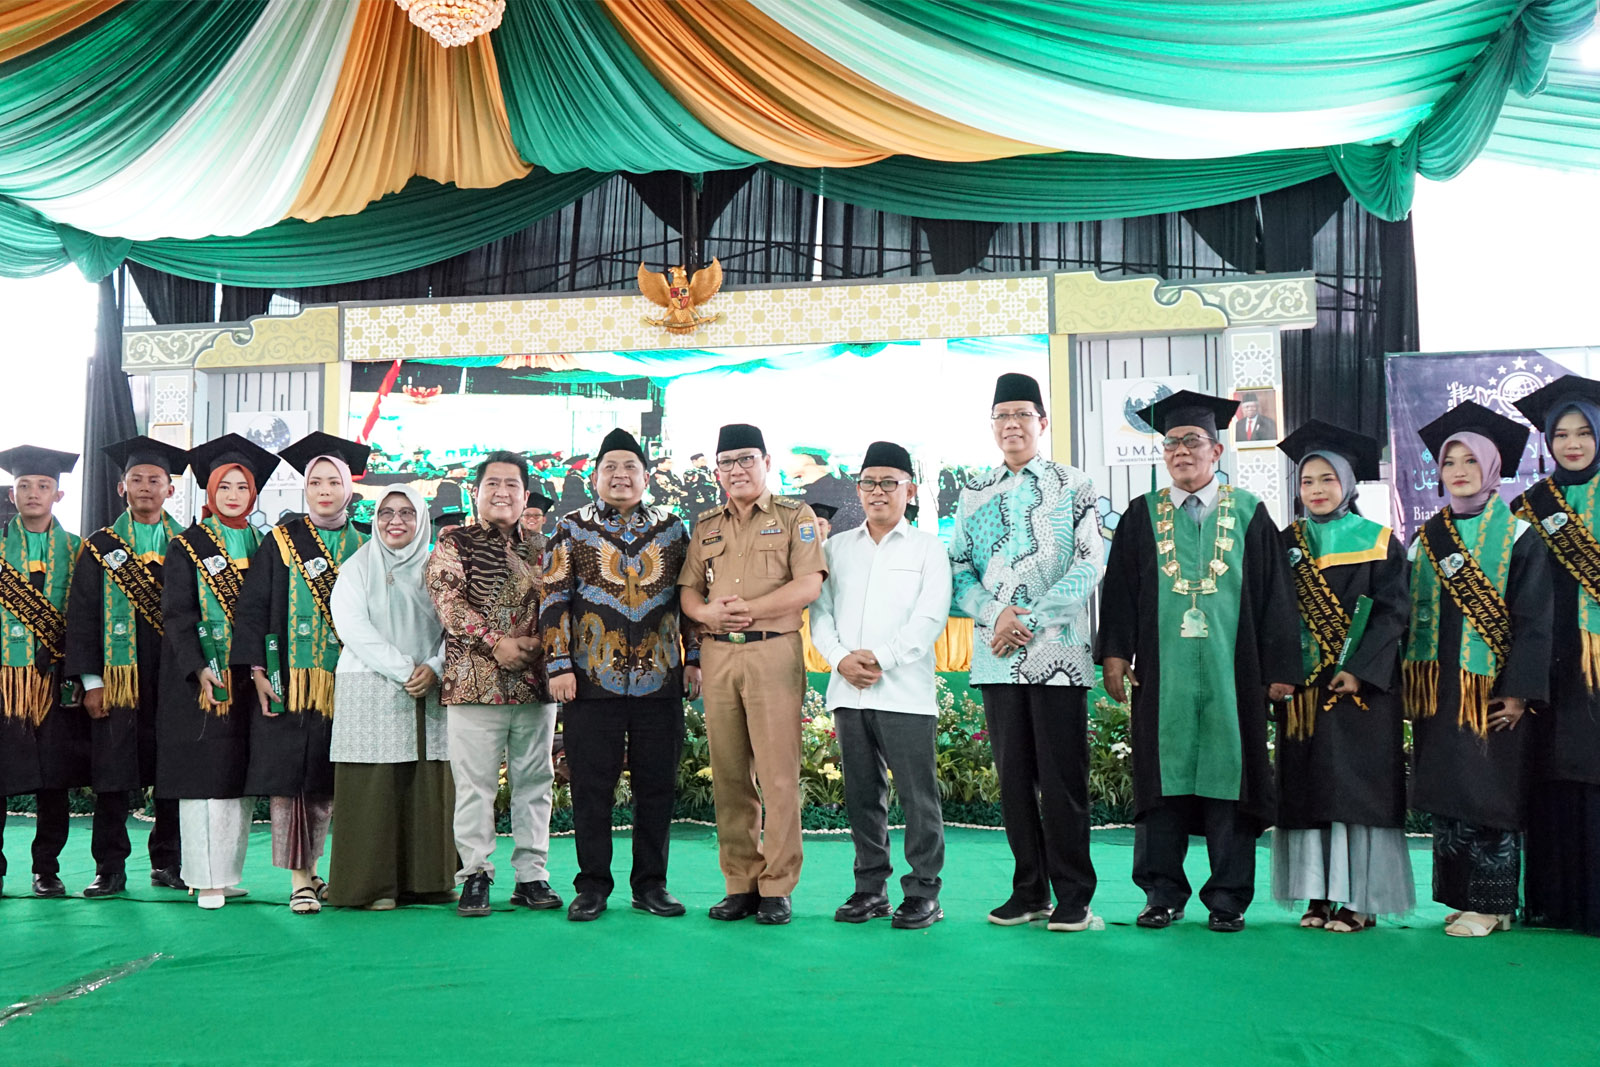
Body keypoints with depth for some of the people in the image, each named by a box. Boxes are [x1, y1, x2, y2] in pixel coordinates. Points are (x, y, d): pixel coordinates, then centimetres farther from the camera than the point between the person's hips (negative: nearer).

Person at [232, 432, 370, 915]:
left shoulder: (365, 545, 9)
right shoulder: (281, 542, 3)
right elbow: (251, 608, -1)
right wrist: (257, 670, -10)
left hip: (343, 686, 2)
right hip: (289, 683, -2)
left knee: (325, 782, 7)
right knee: (289, 777, -5)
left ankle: (309, 871, 20)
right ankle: (299, 880, 0)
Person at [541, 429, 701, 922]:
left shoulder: (672, 528, 10)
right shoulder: (572, 528, 5)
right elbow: (554, 600, 1)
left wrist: (694, 657, 6)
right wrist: (558, 665, -6)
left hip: (661, 680, 2)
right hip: (593, 680, -1)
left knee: (656, 786, 6)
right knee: (591, 787, 3)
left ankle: (651, 884, 17)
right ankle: (593, 886, 14)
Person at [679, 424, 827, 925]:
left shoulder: (795, 517, 6)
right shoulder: (705, 526, 19)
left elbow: (808, 585, -6)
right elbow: (688, 589, 14)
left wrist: (749, 609, -12)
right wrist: (707, 612, -8)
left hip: (773, 652, -4)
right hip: (717, 654, 4)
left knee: (778, 773, -6)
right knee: (729, 774, 4)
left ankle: (777, 888, 1)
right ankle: (741, 885, 11)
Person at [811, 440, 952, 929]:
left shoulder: (927, 548, 7)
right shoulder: (837, 547, 16)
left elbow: (930, 618, -3)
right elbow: (820, 611, 11)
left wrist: (881, 659, -13)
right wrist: (840, 658, -7)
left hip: (906, 691, -3)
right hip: (848, 692, 3)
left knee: (918, 793, -4)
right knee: (862, 793, 7)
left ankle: (923, 892, 4)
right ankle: (871, 888, 16)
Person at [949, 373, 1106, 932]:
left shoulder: (1073, 486, 3)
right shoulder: (974, 494, 14)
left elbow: (1089, 567, -4)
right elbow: (959, 568, 12)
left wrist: (1029, 621, -11)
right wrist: (994, 615, -6)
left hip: (1057, 651, -4)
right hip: (997, 656, 4)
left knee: (1062, 777, -2)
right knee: (1014, 776, 8)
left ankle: (1073, 896, 8)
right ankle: (1029, 890, 18)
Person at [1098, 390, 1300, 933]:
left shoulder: (1249, 514, 6)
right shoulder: (1143, 516, 9)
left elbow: (1274, 594, 4)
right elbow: (1120, 588, 5)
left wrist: (1279, 668, -1)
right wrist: (1115, 654, -5)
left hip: (1230, 674, -1)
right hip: (1163, 674, 1)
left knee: (1226, 777, 2)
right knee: (1164, 778, 4)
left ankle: (1228, 899, 12)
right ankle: (1164, 894, 14)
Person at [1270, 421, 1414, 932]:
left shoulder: (1379, 542, 3)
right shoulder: (1287, 544, 11)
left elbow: (1392, 611, -4)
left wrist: (1359, 671, -14)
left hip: (1362, 684, -3)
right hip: (1303, 683, 3)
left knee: (1356, 785, -5)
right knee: (1307, 787, 2)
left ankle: (1358, 898, -1)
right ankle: (1319, 895, 7)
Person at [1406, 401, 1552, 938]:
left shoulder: (1517, 535, -2)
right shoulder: (1429, 537, 12)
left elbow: (1533, 618, -7)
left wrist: (1519, 691, -14)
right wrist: (1412, 685, 7)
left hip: (1490, 688, -5)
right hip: (1438, 689, 5)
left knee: (1486, 794, -5)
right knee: (1445, 796, 6)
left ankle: (1491, 903, 5)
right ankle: (1462, 895, 16)